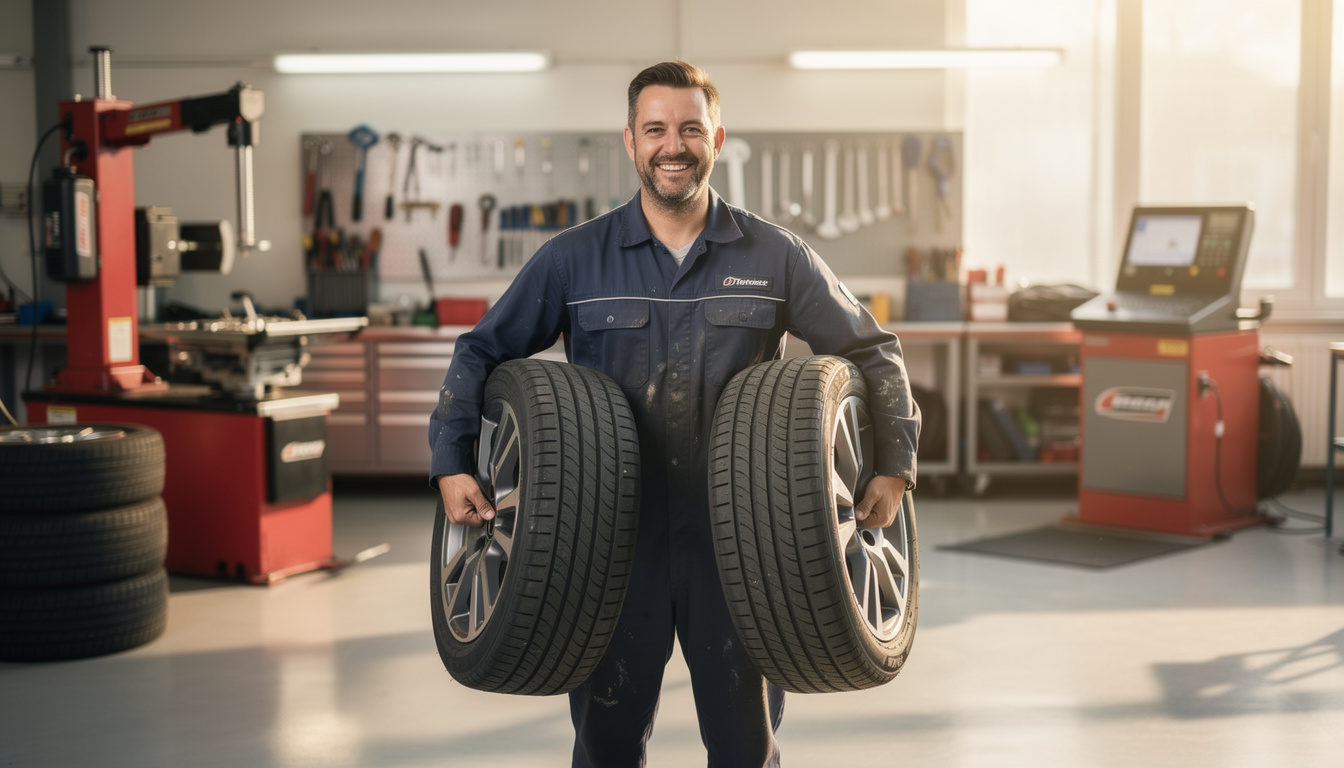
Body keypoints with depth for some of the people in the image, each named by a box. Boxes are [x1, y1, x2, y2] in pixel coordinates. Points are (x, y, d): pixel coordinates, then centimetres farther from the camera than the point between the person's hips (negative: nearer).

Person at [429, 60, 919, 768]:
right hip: (613, 542, 0)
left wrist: (894, 467, -2)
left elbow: (872, 352, 9)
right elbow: (481, 351, 6)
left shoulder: (776, 258, 2)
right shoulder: (572, 259, 2)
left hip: (736, 543, 0)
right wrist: (452, 465, -7)